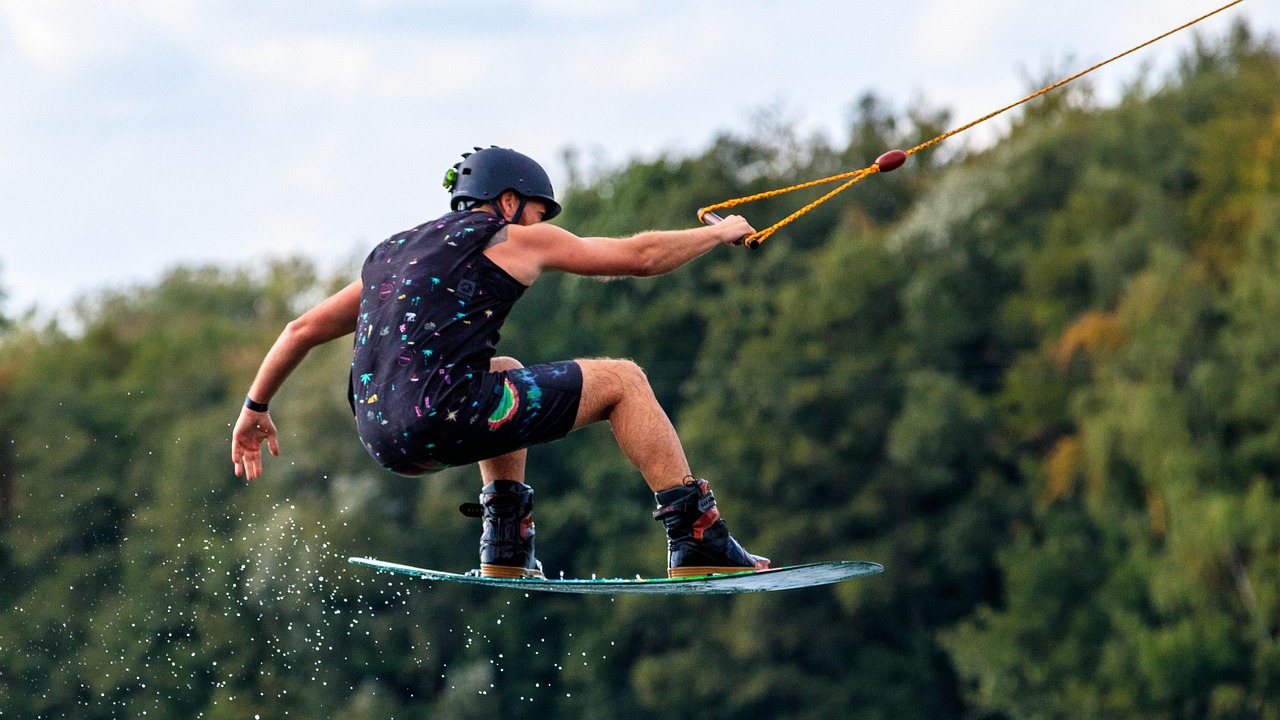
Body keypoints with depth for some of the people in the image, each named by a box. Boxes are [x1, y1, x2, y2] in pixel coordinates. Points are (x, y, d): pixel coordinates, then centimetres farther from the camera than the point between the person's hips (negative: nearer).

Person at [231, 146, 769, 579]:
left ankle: (507, 553, 29)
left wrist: (255, 408, 36)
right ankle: (698, 541, 7)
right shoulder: (513, 239, 9)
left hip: (384, 440, 7)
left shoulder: (391, 253, 26)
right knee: (622, 381, 10)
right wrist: (721, 233, 33)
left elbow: (302, 330, 25)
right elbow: (641, 256, 17)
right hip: (443, 420, -7)